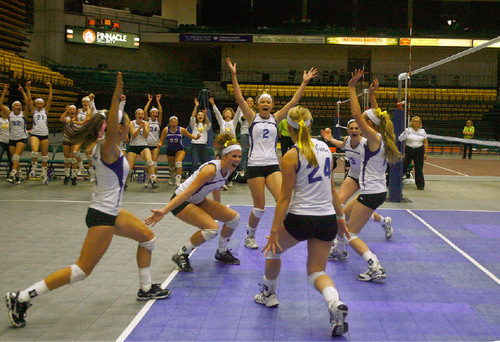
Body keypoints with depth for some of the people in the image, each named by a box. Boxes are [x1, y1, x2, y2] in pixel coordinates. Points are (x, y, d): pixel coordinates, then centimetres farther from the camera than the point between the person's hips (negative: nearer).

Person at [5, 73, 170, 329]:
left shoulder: (104, 147, 4)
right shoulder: (108, 148, -20)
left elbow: (108, 130, 23)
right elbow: (111, 131, -42)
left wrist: (118, 97, 23)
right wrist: (116, 97, -51)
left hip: (111, 212, 10)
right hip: (102, 216, -10)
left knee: (148, 238, 22)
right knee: (82, 270, -7)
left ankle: (146, 289, 35)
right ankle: (22, 298, -5)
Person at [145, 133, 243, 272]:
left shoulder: (228, 169, -5)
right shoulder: (211, 169, -30)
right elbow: (187, 193, -35)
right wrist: (163, 211, -42)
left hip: (198, 201, 9)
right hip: (181, 202, -9)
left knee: (234, 217, 3)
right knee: (212, 228, -26)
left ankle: (222, 252, 23)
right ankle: (181, 255, -8)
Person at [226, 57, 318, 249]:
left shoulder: (275, 118, 10)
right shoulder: (252, 118, 3)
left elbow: (293, 102, 6)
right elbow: (239, 99, -7)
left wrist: (304, 83, 1)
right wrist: (233, 75, -15)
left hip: (273, 165, 3)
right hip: (255, 166, -3)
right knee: (259, 206, -1)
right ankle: (250, 236, 21)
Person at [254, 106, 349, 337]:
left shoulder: (291, 157, -11)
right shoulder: (324, 147, 5)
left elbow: (285, 198, -12)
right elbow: (332, 188, 11)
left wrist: (274, 231, -8)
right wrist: (340, 217, 19)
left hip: (300, 219, -5)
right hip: (327, 219, 5)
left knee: (274, 249, 25)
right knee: (317, 271, 12)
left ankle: (268, 294, 41)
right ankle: (335, 304, -17)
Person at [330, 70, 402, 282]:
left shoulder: (374, 138, -16)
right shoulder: (380, 138, 7)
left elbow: (356, 114, -24)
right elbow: (376, 115, 26)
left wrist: (352, 87, -18)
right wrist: (372, 94, 24)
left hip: (371, 193, -10)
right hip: (376, 191, 10)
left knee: (351, 233, -6)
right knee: (343, 215, 27)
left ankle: (376, 268, -19)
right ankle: (339, 250, 44)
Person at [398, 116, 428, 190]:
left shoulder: (422, 131, 8)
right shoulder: (408, 130, 1)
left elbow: (425, 143, 11)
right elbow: (403, 142, -1)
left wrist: (425, 153, 2)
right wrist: (403, 152, -8)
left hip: (419, 151, 1)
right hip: (408, 150, -1)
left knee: (419, 168, 1)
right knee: (403, 166, -2)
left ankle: (420, 185, 9)